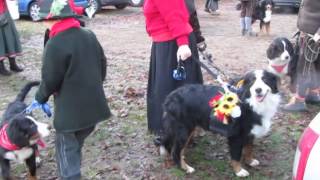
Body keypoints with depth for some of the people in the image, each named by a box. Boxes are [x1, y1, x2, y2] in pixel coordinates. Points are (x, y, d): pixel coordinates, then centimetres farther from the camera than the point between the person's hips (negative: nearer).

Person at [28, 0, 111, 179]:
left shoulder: (55, 44, -19)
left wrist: (40, 98, 4)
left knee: (67, 151, 6)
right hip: (94, 105, 7)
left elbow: (51, 79, -15)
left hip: (70, 110, -7)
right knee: (76, 144, 22)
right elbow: (102, 64, 13)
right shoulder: (89, 35, 4)